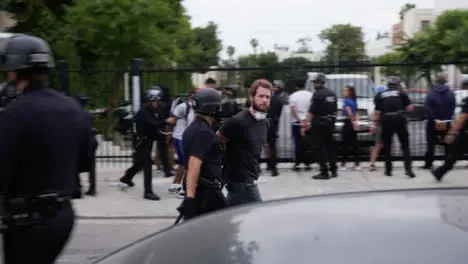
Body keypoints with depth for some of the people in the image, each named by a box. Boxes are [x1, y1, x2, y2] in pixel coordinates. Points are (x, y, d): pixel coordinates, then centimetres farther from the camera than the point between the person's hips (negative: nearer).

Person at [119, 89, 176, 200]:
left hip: (148, 141, 9)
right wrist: (166, 122, -43)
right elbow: (151, 125, -35)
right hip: (142, 142, -9)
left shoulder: (152, 112, 10)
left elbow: (156, 124, 4)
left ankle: (126, 177, 47)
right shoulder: (142, 113, -20)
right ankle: (148, 192, -15)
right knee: (147, 165, -14)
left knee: (141, 163, 23)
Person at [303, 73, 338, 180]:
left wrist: (306, 125, -18)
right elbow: (335, 109, 15)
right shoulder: (332, 94, 10)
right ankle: (333, 170, 20)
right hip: (330, 123, 7)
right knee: (331, 146, 15)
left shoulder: (317, 94, -14)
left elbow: (311, 111, -18)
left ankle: (324, 172, -5)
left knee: (321, 148, -3)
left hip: (319, 123, -7)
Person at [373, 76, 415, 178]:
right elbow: (410, 108, 6)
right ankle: (408, 168, -8)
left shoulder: (380, 95, 13)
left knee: (387, 146, 13)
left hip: (386, 120, 2)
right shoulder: (401, 93, 10)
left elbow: (377, 112, 8)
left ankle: (388, 169, 16)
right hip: (399, 119, -1)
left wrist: (375, 124, 12)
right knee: (405, 145, 3)